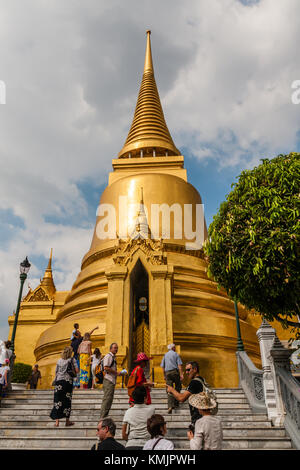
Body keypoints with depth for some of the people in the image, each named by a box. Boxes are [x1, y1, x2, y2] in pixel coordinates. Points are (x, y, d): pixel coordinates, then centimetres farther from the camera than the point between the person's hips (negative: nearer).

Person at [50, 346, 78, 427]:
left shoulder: (59, 360, 10)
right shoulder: (72, 359, 1)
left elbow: (56, 372, 12)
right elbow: (76, 370, -4)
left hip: (59, 381, 2)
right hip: (68, 381, -2)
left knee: (58, 400, 3)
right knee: (67, 400, 6)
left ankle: (57, 421, 0)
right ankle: (67, 421, 13)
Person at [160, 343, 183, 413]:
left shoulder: (165, 355, 15)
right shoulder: (176, 354, 4)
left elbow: (162, 366, 14)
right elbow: (179, 365, -6)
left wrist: (164, 376, 19)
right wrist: (181, 374, -9)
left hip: (167, 372, 3)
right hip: (175, 371, -3)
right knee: (177, 388, 14)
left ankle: (170, 406, -15)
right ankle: (175, 403, 14)